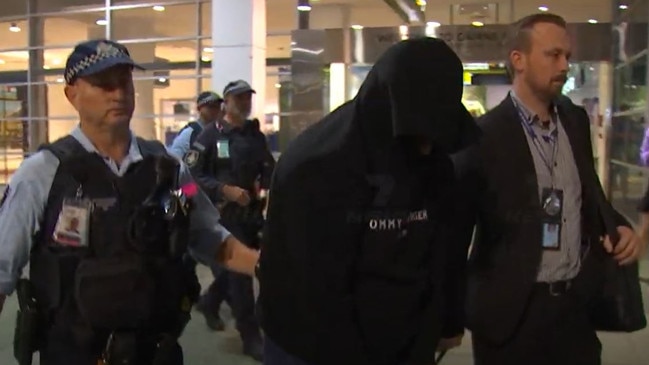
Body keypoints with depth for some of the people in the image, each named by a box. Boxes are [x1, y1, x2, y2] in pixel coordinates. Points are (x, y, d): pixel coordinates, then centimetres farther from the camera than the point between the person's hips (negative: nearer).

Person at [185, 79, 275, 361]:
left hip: (253, 212, 6)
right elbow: (193, 176, -11)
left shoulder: (256, 135, 10)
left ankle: (211, 303, 40)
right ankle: (251, 337, 5)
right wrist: (226, 190, -20)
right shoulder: (210, 135, -7)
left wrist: (265, 188, -3)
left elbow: (269, 169, 18)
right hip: (225, 213, -6)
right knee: (239, 272, -4)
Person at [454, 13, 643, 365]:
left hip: (578, 303, 5)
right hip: (511, 311, -5)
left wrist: (618, 226, 1)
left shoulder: (576, 121, 7)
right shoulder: (484, 136, -12)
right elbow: (456, 227, -8)